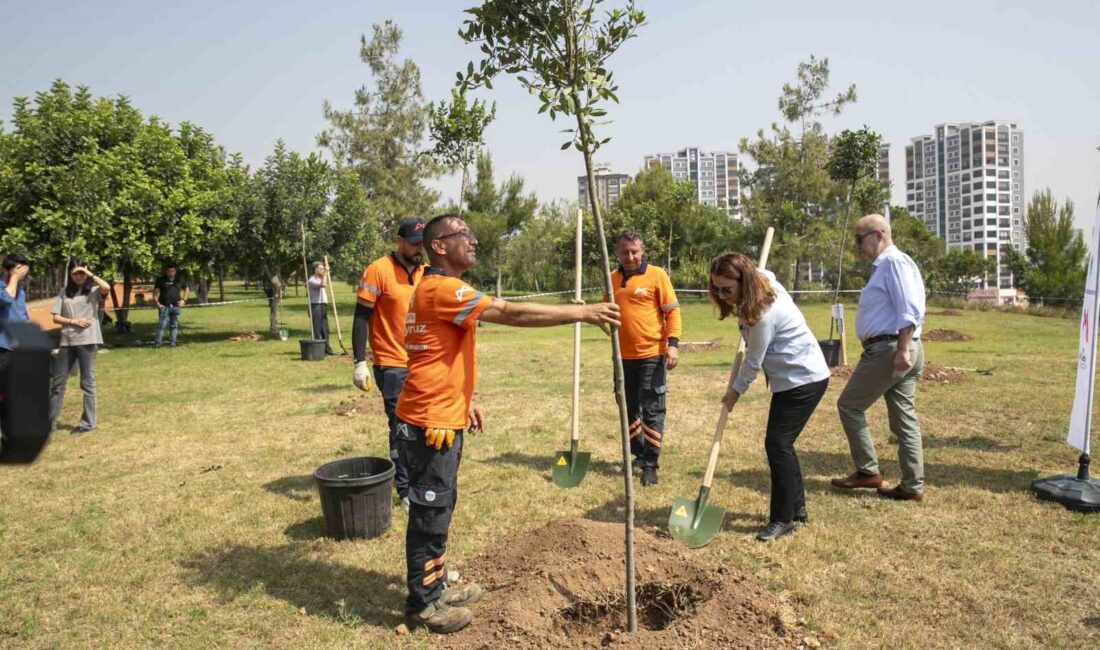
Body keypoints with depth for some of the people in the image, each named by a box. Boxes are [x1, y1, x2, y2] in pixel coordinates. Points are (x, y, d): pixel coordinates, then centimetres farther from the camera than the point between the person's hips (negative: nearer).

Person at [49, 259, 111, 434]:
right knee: (58, 382, 10)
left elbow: (106, 288, -24)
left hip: (87, 341, -4)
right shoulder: (65, 292, 10)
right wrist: (73, 321, -9)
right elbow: (56, 318, 8)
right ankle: (50, 421, 20)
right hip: (67, 341, 4)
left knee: (87, 382, 2)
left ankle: (88, 422, 9)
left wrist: (91, 275, -13)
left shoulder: (93, 290, 0)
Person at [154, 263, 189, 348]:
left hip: (176, 306, 2)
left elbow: (187, 289, 21)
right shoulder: (161, 280, 2)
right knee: (162, 324, -8)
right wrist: (157, 302, -5)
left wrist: (184, 300, 8)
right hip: (164, 306, -2)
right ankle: (158, 343, -6)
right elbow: (155, 292, 6)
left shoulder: (180, 280, 8)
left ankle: (172, 342, 10)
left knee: (174, 325, 4)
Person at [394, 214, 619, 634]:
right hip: (431, 423, -10)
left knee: (439, 508, 18)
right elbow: (513, 314, -25)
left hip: (441, 417, 10)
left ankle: (435, 588, 32)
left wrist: (463, 403, 21)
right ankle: (422, 604, 16)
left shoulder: (438, 289, 15)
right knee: (430, 513, 2)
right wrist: (582, 313, -22)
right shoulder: (441, 289, -19)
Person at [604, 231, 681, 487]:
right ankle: (638, 455, 31)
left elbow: (672, 310, -5)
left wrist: (673, 343, -15)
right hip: (623, 356, 5)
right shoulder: (612, 279, 9)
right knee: (629, 410, 15)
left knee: (652, 411, -1)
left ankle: (650, 465, 7)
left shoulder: (656, 275, -5)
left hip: (652, 355, -5)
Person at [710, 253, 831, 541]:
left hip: (804, 380, -10)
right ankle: (797, 508, 26)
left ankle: (783, 519, 1)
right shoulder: (763, 279, -1)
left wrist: (735, 390, -2)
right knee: (782, 443, 13)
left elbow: (753, 361, -17)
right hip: (792, 378, 10)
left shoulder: (764, 313, -27)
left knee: (777, 444, -10)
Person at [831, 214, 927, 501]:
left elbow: (909, 310, -20)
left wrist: (902, 350, -25)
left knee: (849, 405, 0)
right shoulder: (884, 265, 19)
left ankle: (868, 471, 7)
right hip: (898, 349, 10)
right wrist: (904, 350, 18)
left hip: (889, 349, -10)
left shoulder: (894, 262, -11)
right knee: (904, 418, 10)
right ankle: (912, 486, 14)